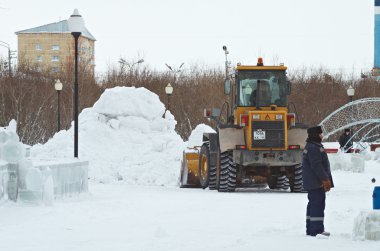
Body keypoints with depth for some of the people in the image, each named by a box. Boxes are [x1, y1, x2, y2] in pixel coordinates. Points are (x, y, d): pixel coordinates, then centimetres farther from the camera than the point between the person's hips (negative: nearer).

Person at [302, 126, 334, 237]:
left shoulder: (311, 147, 20)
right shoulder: (314, 148, -16)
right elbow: (316, 166, -23)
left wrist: (326, 179, 25)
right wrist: (325, 179, -21)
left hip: (311, 183, 11)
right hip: (316, 183, -11)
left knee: (313, 205, 14)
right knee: (318, 204, -11)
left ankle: (310, 230, 18)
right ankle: (317, 230, -13)